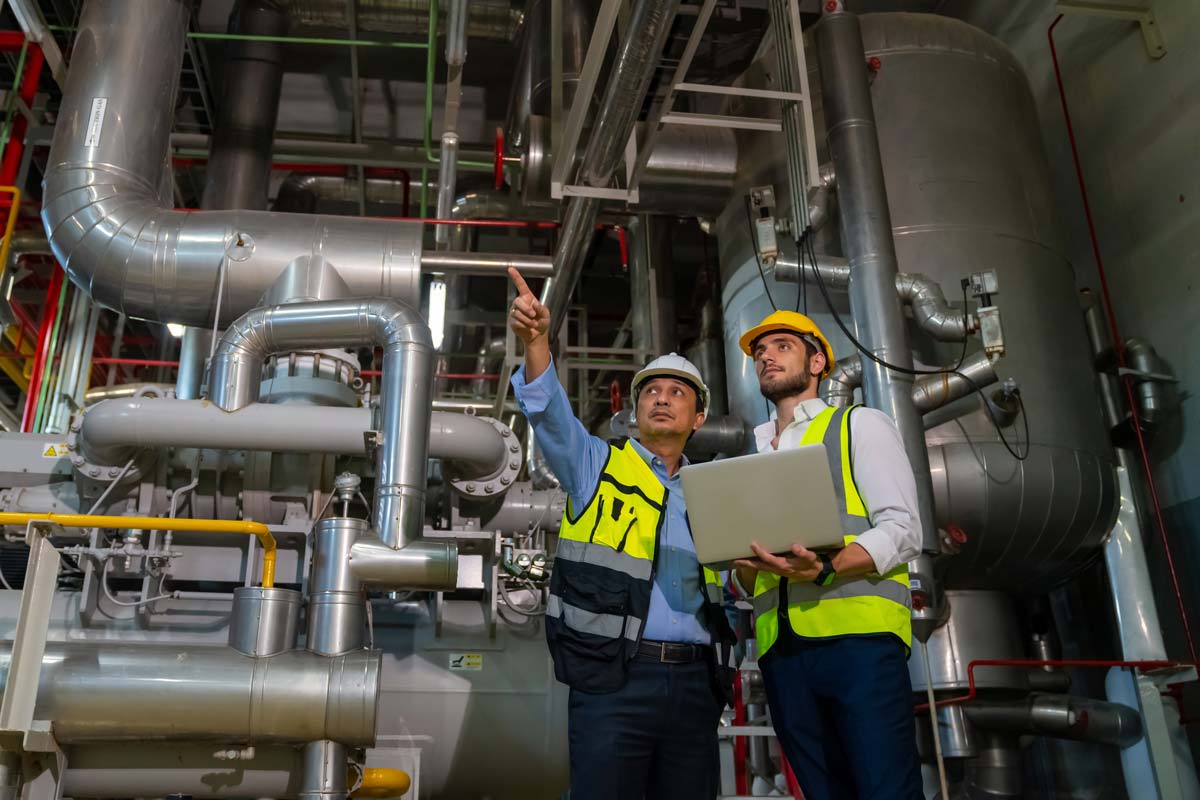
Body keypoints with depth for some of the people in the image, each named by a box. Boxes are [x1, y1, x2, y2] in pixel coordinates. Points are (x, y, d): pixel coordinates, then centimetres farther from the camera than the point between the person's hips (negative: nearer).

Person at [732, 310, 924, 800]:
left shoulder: (861, 425, 9)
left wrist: (824, 569, -20)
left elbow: (902, 530, -3)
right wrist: (745, 569, -2)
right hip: (779, 646, 5)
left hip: (858, 634, -5)